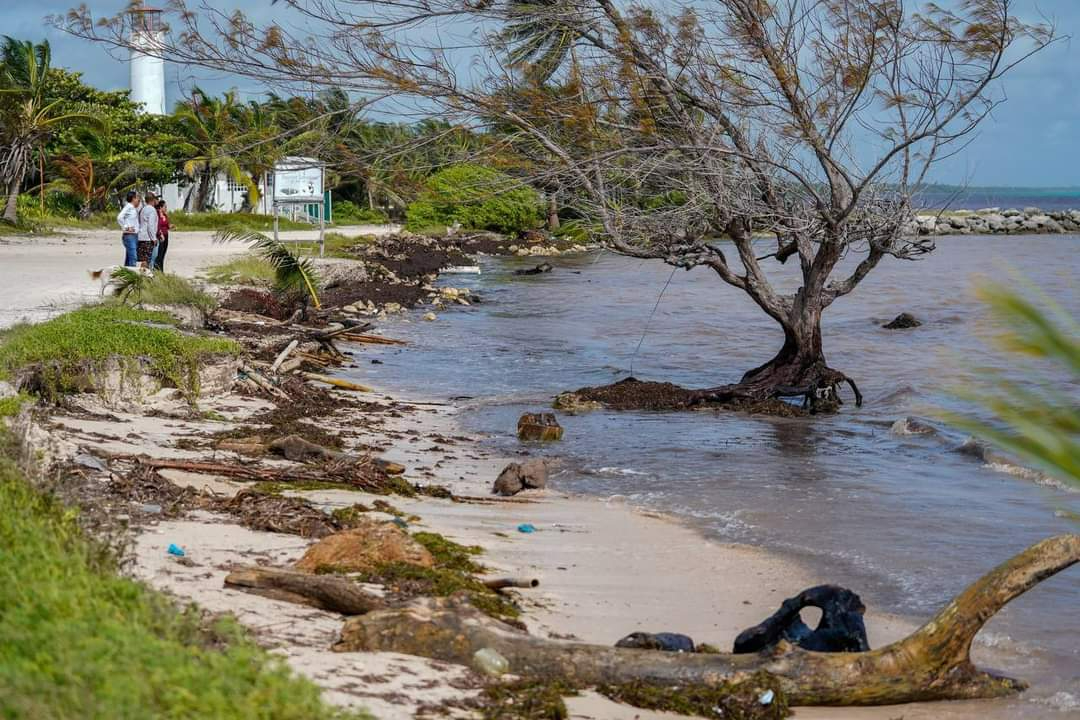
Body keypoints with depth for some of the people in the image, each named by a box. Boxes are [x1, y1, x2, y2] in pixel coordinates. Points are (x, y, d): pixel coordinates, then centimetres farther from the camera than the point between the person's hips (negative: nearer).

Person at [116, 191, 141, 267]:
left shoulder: (134, 209, 17)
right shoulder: (128, 207, -10)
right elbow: (119, 217, -23)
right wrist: (126, 227, -16)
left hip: (135, 235, 9)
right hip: (129, 235, -9)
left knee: (129, 258, 10)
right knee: (133, 257, -16)